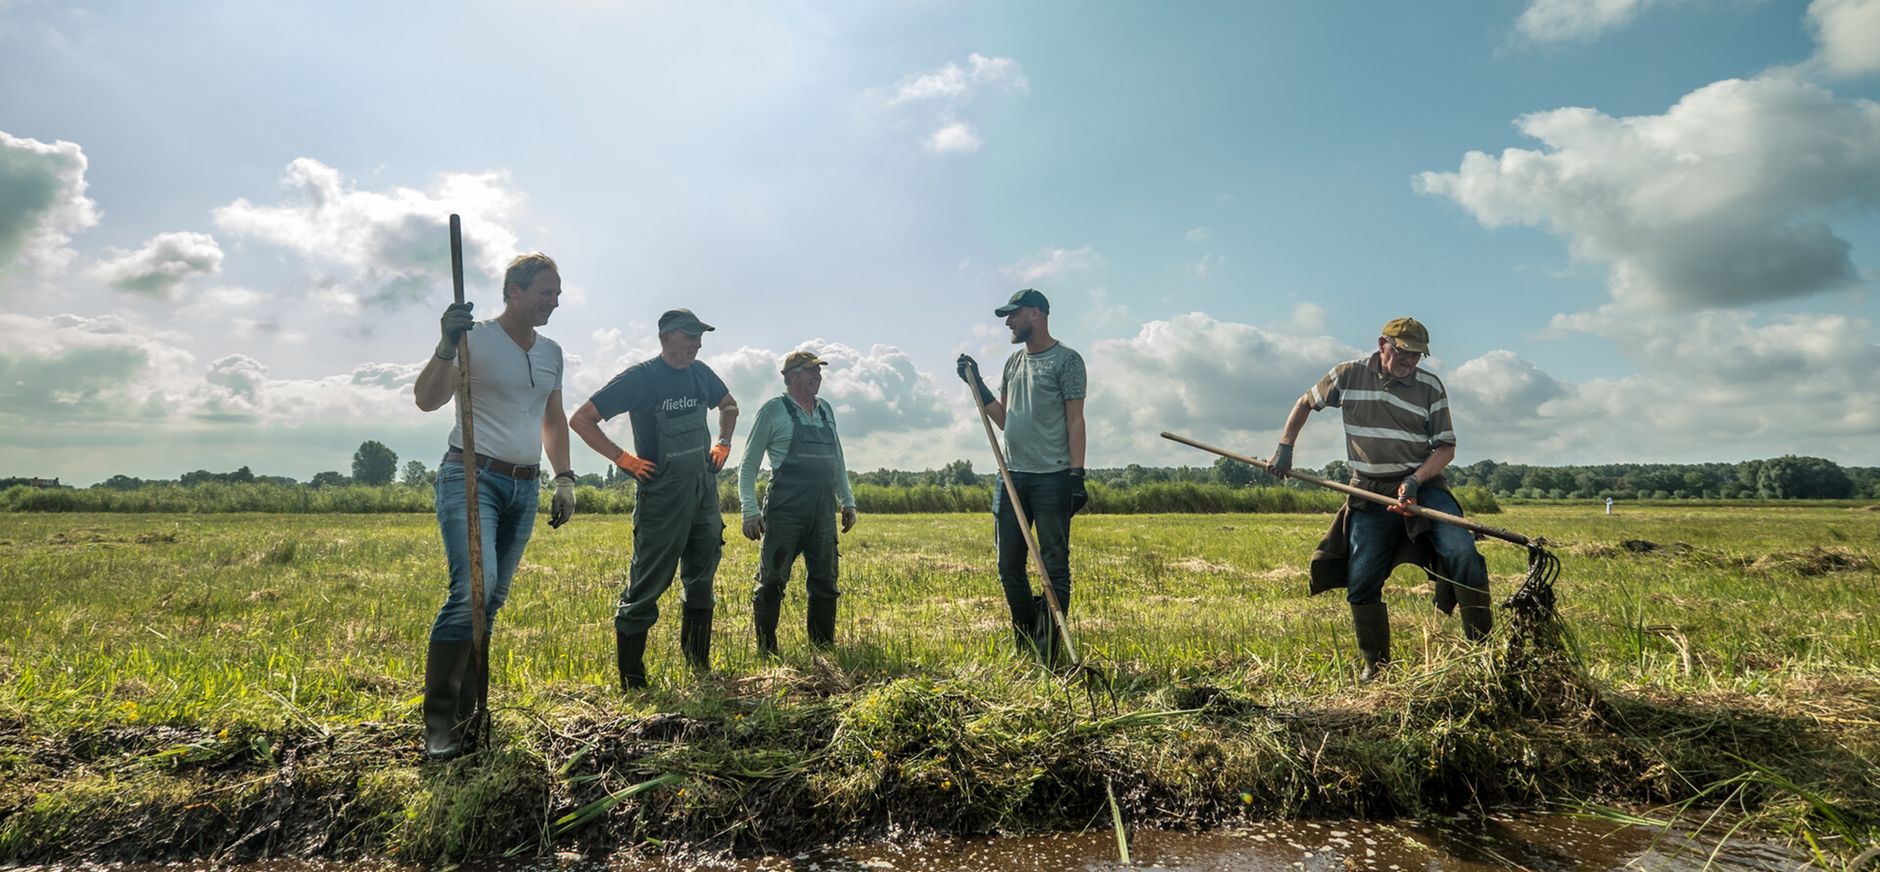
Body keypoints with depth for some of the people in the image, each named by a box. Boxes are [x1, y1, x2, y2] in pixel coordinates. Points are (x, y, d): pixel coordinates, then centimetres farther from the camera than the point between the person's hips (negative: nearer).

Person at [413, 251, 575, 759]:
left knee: (491, 601, 7)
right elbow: (426, 400, -13)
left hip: (525, 487, 6)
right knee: (473, 587, -21)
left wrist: (564, 478, 14)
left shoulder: (551, 352, 14)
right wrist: (446, 347, -28)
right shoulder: (476, 338, -5)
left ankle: (467, 714, 16)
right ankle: (439, 718, -9)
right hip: (472, 476, -6)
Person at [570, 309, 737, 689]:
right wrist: (625, 459, -13)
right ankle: (631, 683, 10)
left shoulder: (701, 373, 7)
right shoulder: (639, 378, -10)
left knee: (701, 582, 14)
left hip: (704, 491, 7)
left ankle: (700, 669, 28)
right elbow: (580, 420, -9)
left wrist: (723, 444, 14)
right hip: (661, 497, -7)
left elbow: (729, 406, 28)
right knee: (646, 588, -1)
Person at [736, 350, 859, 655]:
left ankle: (824, 650, 23)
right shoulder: (773, 410, -2)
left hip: (823, 512, 6)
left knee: (825, 583, 10)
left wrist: (847, 501, 18)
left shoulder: (825, 410, 15)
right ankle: (766, 653, 12)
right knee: (771, 583, 0)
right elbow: (748, 464, -2)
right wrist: (750, 509, -10)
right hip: (785, 512, -6)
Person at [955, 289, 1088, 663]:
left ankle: (1047, 655, 7)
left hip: (1051, 478, -7)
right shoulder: (1014, 361, 18)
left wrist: (1076, 474, -14)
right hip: (1012, 476, 7)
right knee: (1009, 566, 10)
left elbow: (1075, 420, -8)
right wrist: (976, 383, 13)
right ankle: (1026, 647, 26)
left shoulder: (1066, 359, -3)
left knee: (1054, 567, 0)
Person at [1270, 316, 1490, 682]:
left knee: (1462, 551, -23)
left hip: (1422, 485, 0)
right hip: (1371, 494, 0)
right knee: (1360, 583, -1)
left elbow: (1446, 447, 0)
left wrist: (1415, 480, -17)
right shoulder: (1348, 375, 0)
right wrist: (1284, 447, 4)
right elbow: (1305, 403, 14)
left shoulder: (1431, 387, -1)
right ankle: (1375, 663, 16)